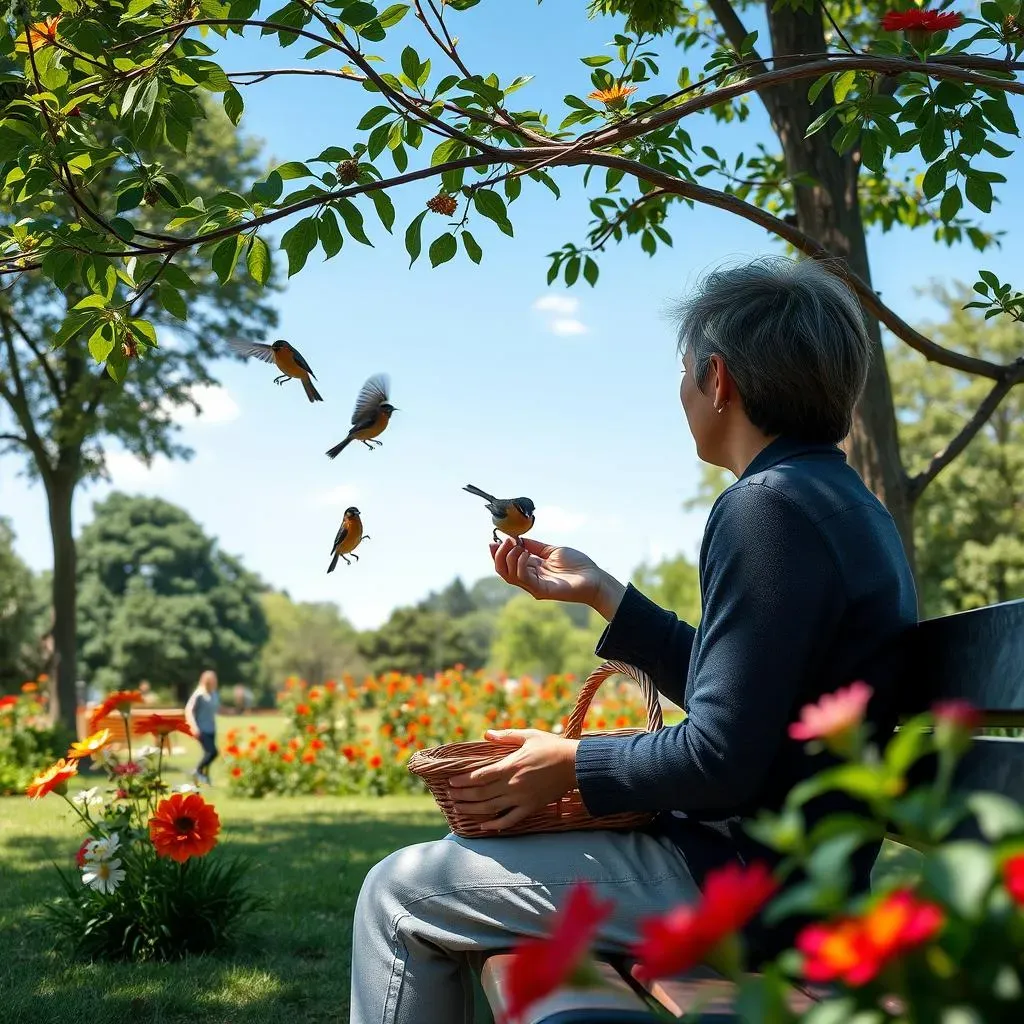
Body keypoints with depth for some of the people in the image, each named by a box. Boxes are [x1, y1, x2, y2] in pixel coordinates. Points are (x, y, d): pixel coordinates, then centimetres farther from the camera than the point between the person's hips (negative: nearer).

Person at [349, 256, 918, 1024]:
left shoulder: (770, 507, -21)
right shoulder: (844, 504, 12)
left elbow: (723, 755, -25)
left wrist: (573, 768, -10)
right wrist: (599, 592, 17)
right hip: (789, 864, 11)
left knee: (401, 894, -3)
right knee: (473, 860, 27)